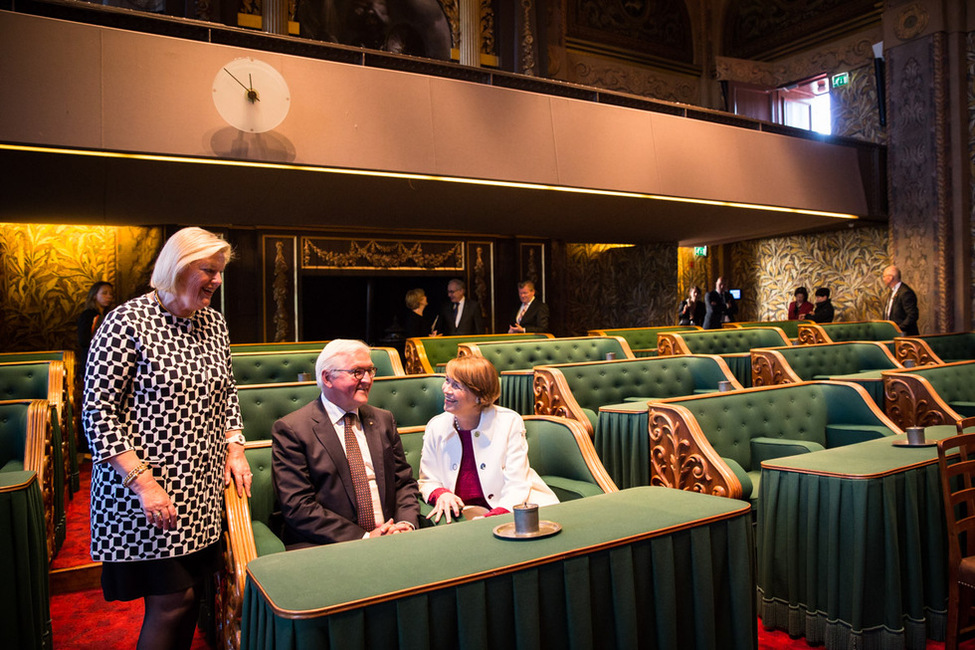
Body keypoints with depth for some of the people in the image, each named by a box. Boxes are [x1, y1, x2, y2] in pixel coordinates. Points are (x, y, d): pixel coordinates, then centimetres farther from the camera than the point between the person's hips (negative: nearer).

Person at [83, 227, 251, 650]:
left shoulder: (214, 324, 9)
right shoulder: (127, 323, -12)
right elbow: (98, 413, -13)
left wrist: (234, 449, 8)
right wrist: (142, 481, -19)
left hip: (204, 489, 7)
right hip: (146, 491, -6)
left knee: (193, 588, 13)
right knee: (173, 599, -1)